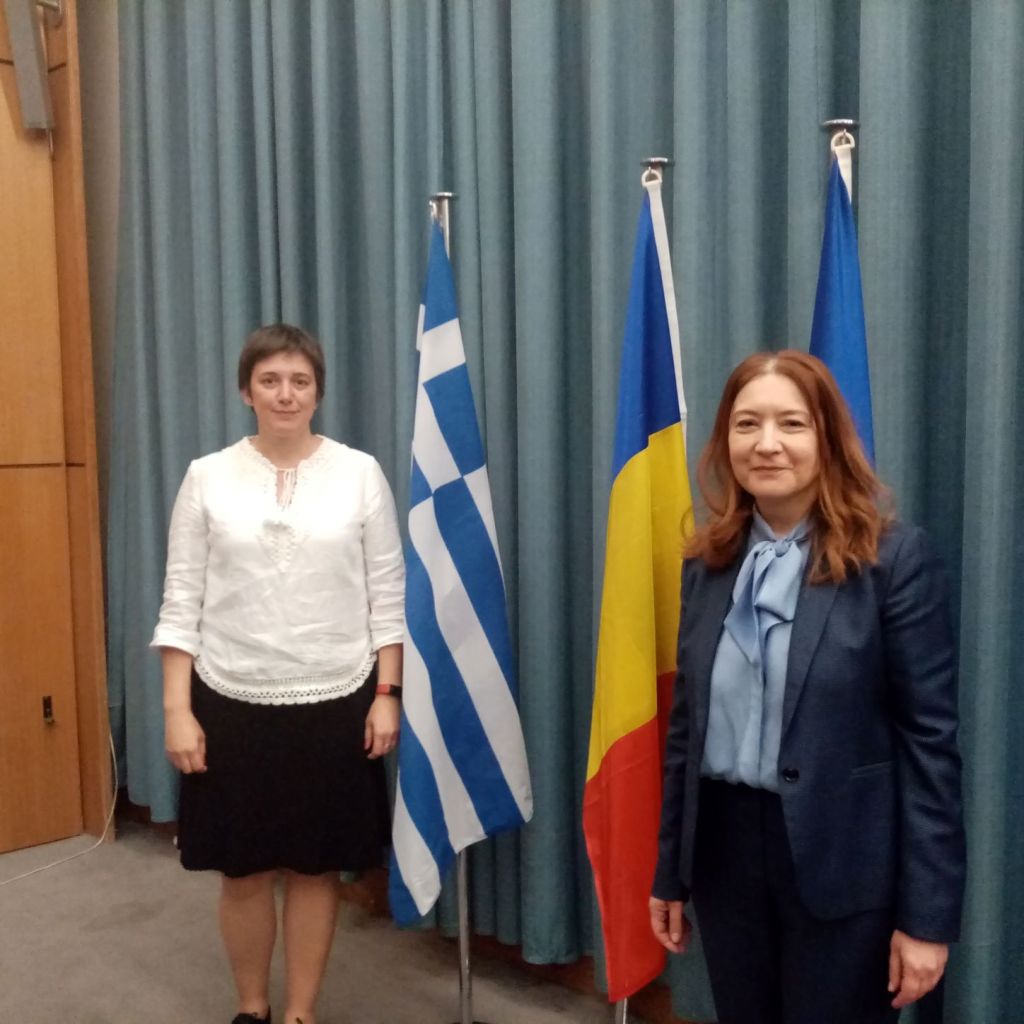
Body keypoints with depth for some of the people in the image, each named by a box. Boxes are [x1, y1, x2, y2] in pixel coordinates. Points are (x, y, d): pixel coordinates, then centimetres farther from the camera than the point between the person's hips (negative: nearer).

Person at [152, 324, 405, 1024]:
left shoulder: (360, 473, -2)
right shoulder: (208, 477, -1)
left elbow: (388, 593, 0)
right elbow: (183, 600, 0)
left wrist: (387, 694, -4)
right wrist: (177, 709, -4)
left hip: (335, 702, 0)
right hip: (233, 703, 1)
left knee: (317, 868, 11)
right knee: (244, 871, 12)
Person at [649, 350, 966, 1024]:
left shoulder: (895, 558, -11)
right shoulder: (707, 562, 3)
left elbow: (930, 738, -11)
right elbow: (685, 724, 8)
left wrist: (927, 913, -11)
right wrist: (669, 872, 10)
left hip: (839, 861, -4)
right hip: (725, 847, 4)